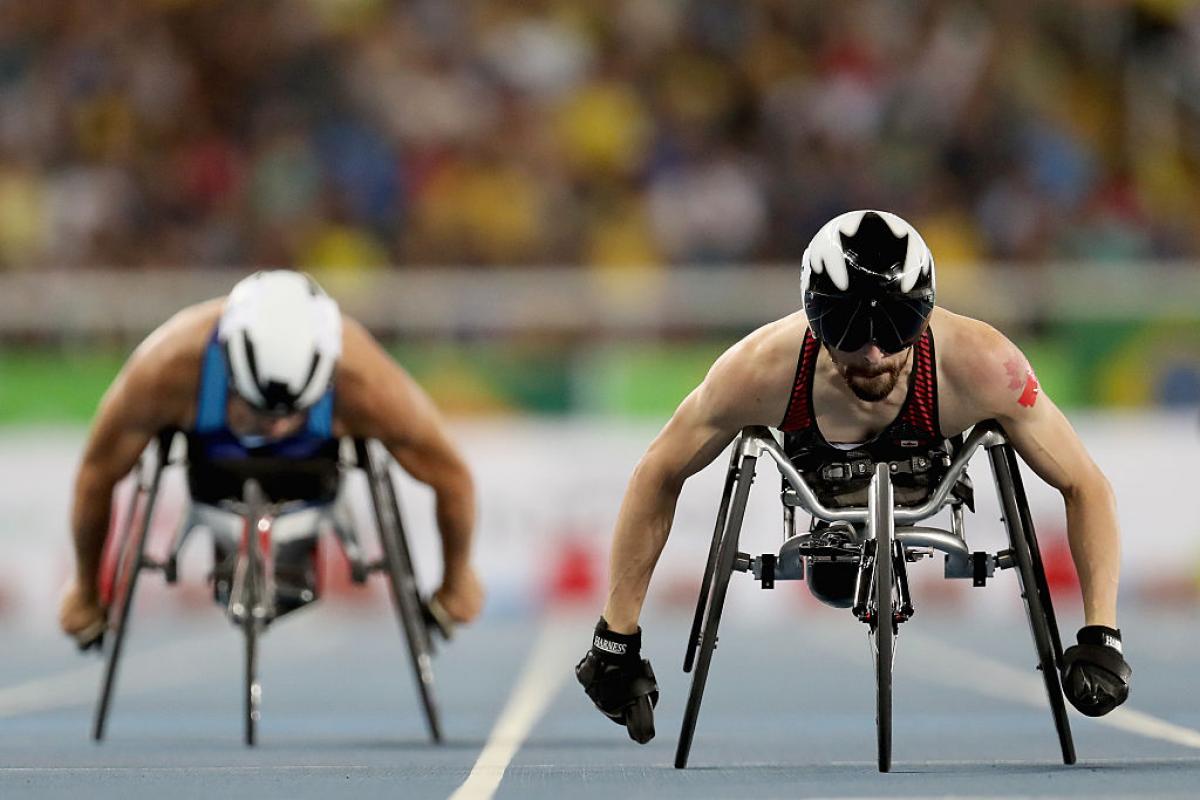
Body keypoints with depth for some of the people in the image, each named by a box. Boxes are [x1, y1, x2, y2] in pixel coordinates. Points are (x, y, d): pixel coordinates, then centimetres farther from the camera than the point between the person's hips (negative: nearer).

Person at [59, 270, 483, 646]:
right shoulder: (164, 368, -44)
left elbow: (451, 477, -25)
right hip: (211, 456, 0)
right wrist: (85, 589, -10)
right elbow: (95, 476, -25)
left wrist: (457, 580, -8)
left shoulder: (367, 382, -44)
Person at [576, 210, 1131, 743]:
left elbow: (1085, 487, -32)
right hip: (822, 485, 0)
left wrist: (1101, 636, -42)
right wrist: (616, 639, -24)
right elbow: (658, 476, -26)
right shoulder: (762, 370, -44)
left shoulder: (978, 365, -45)